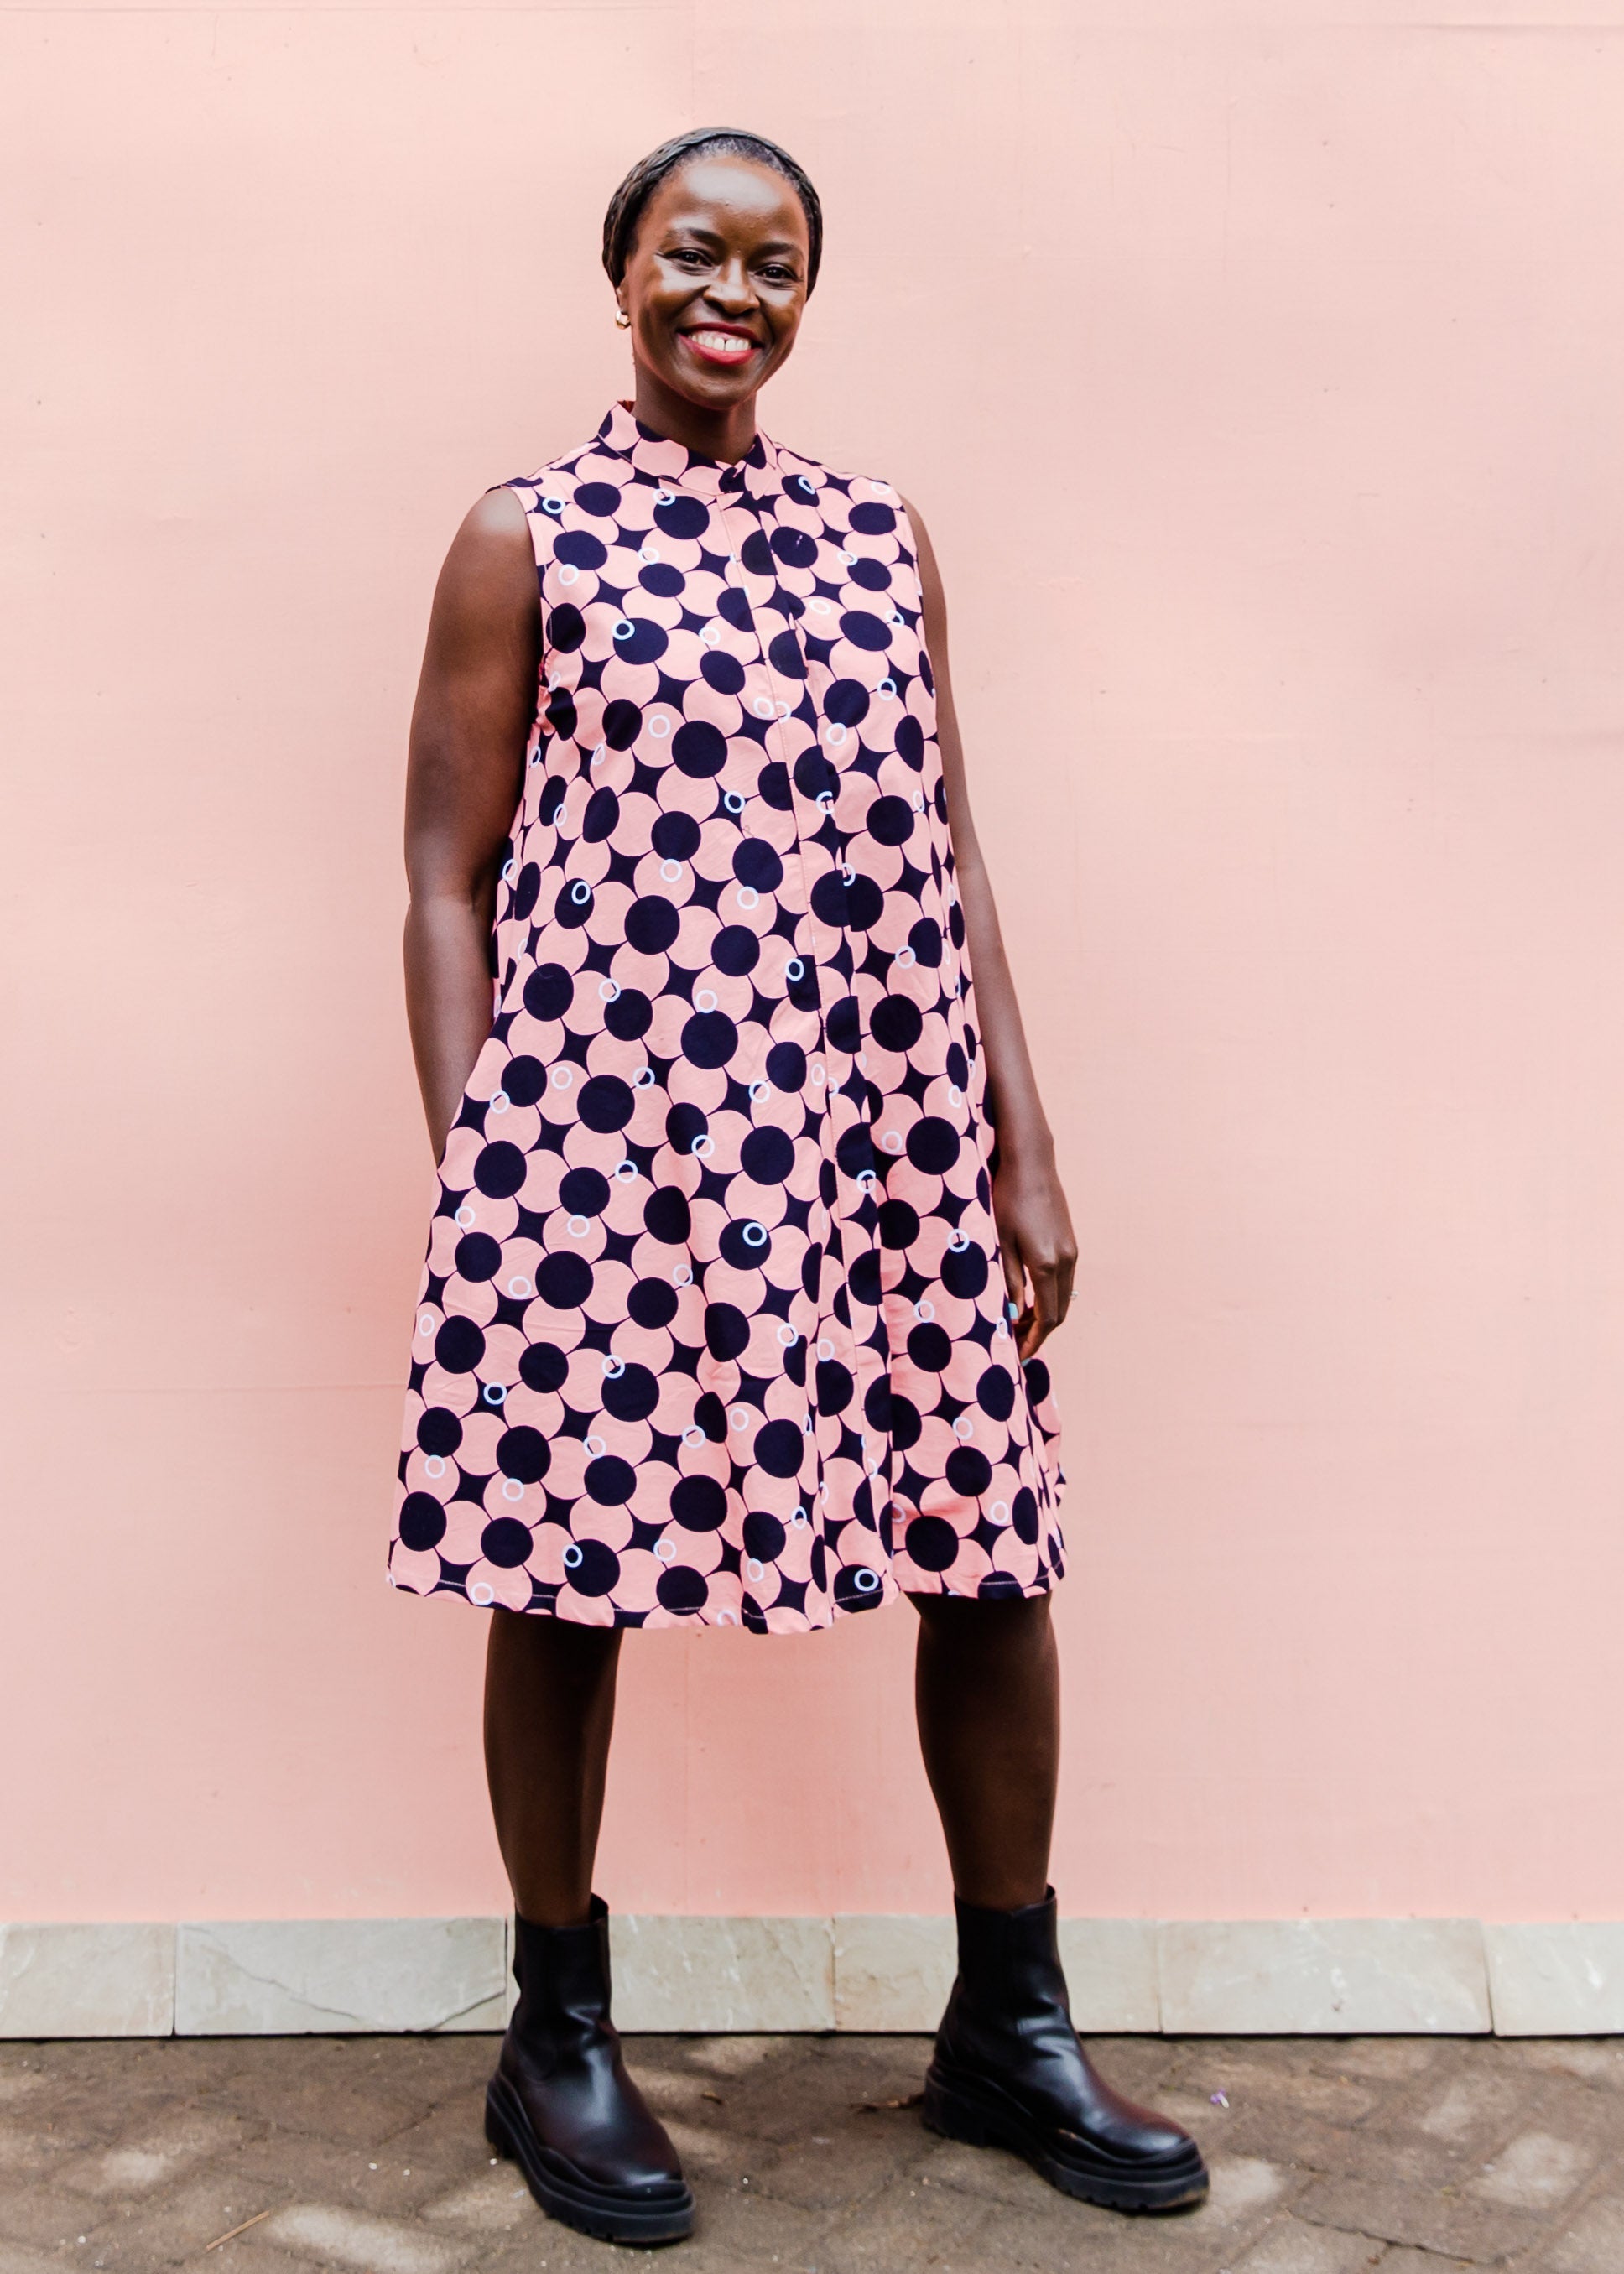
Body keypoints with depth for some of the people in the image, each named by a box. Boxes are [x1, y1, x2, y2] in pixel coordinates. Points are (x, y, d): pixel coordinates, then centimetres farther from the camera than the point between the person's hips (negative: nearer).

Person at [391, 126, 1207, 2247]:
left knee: (990, 1553, 7)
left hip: (890, 1131, 4)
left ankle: (1010, 2025, 27)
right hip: (606, 1128, -4)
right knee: (567, 1565, 5)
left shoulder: (880, 535, 14)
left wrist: (1026, 1153, 7)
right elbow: (449, 879, 1)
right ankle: (559, 2045, 27)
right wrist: (468, 1174, -6)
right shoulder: (528, 539, 3)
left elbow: (950, 857, 12)